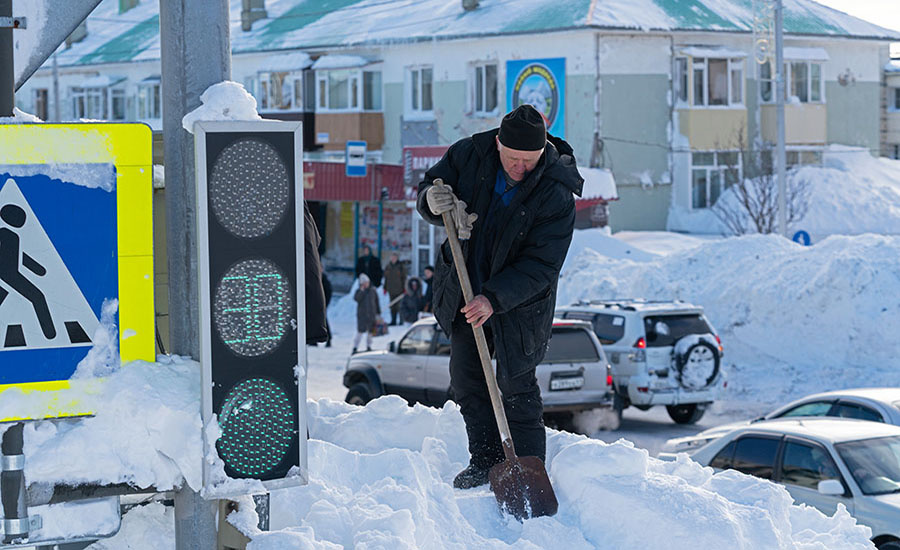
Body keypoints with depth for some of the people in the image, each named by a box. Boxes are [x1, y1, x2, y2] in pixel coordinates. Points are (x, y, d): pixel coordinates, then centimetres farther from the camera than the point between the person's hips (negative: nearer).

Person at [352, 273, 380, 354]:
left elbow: (376, 302, 12)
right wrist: (362, 291, -22)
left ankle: (368, 347, 20)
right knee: (360, 331, -8)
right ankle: (355, 347, -4)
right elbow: (356, 299, -19)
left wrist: (378, 313, 12)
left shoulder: (372, 291, 6)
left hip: (371, 315, 3)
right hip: (362, 315, -3)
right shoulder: (359, 291, 0)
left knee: (370, 331, 8)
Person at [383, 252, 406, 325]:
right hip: (391, 290, 4)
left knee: (399, 305, -6)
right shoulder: (388, 267, 8)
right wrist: (385, 288, 11)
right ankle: (393, 321, 14)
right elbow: (386, 278, 14)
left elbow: (404, 278, -3)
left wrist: (404, 288, -8)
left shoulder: (401, 267, -4)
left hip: (399, 289, -4)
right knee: (392, 306, 8)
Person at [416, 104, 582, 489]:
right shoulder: (469, 155, -13)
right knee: (466, 378, 11)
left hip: (519, 300, -5)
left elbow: (541, 267, -24)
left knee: (516, 385, -3)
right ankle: (486, 461, 26)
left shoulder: (557, 195, -24)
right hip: (465, 286, 5)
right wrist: (433, 201, -23)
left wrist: (495, 299, -34)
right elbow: (428, 190, 2)